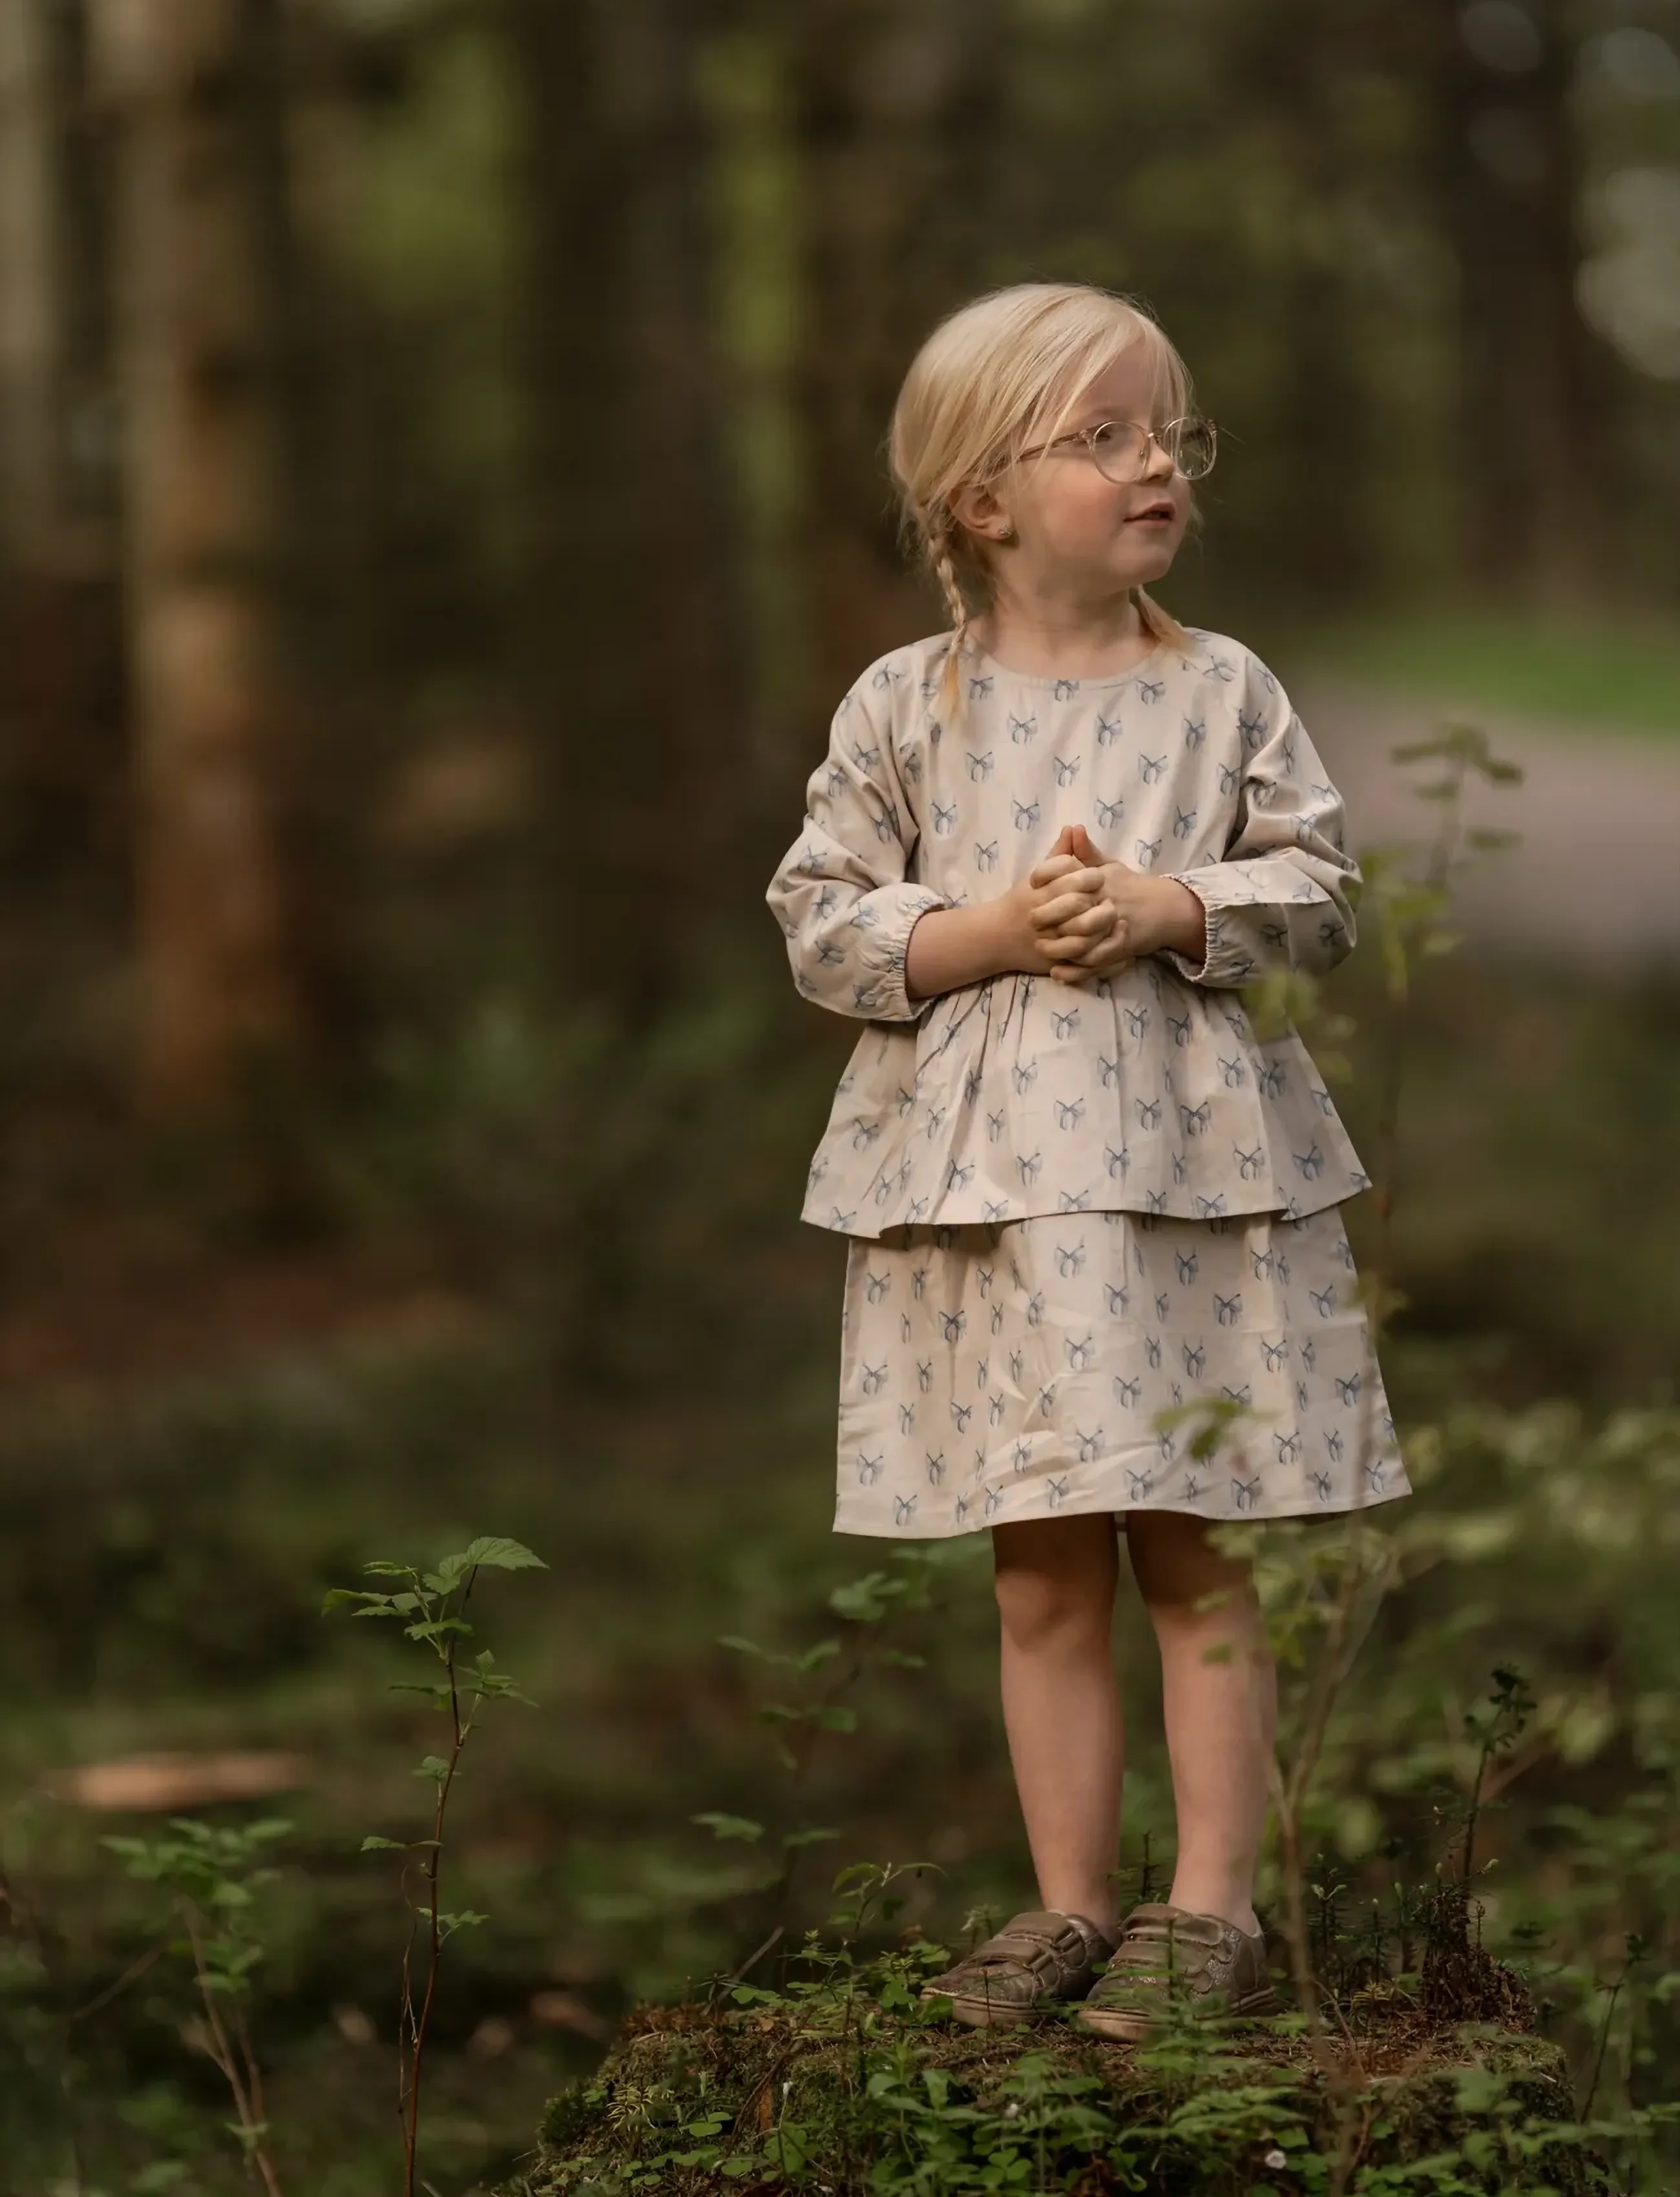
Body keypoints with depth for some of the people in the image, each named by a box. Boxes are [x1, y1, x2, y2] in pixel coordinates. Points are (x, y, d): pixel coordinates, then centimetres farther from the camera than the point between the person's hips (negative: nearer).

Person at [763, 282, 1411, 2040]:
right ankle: (1072, 1904, 16)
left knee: (1195, 1557, 2)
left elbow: (1317, 891, 1)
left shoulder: (1223, 692, 3)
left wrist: (1162, 911, -14)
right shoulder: (904, 706, 1)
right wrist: (984, 933, -13)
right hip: (982, 1167, 1)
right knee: (1044, 1574, 7)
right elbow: (821, 920, 0)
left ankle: (1211, 1908, 9)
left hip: (1190, 1162, 0)